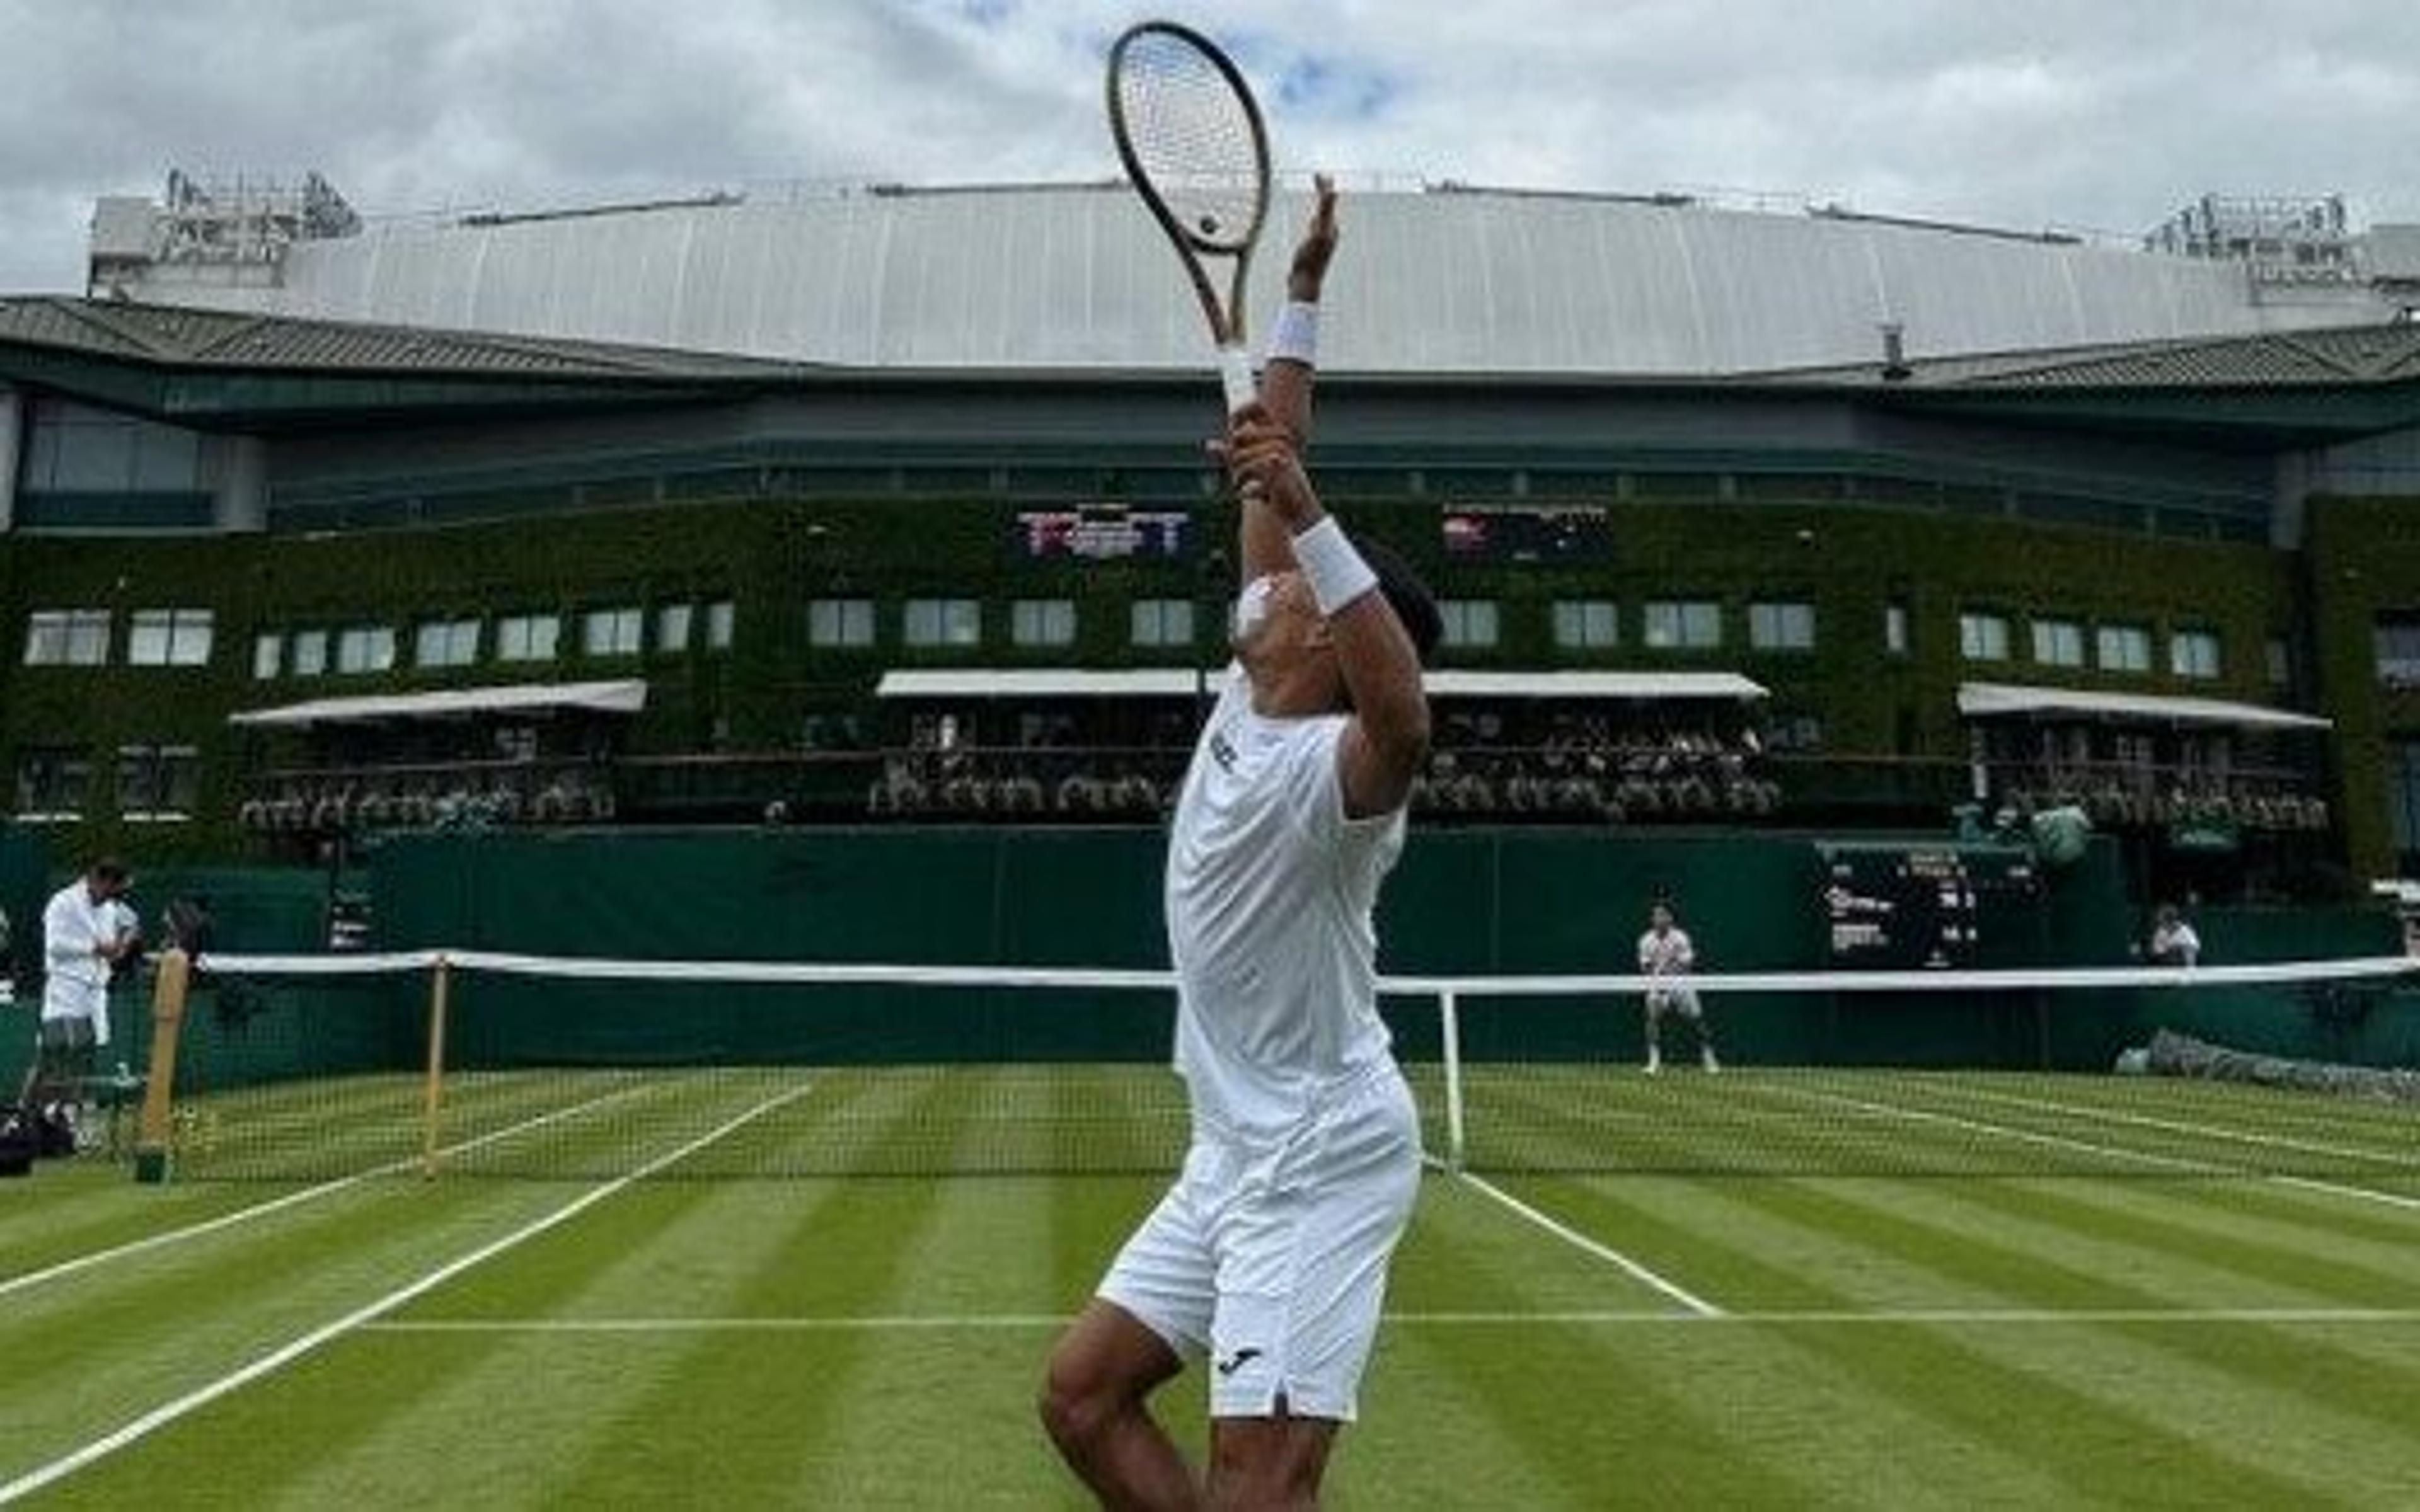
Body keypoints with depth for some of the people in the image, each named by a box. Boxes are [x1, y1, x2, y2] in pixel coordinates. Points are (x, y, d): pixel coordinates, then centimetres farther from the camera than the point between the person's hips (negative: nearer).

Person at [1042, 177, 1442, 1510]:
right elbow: (1274, 474, 9)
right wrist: (1300, 294, 11)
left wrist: (1306, 513, -49)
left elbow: (1404, 717, -48)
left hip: (1319, 1159, -9)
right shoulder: (1248, 707, 2)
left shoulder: (1331, 767, -20)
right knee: (1083, 1397, 13)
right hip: (1237, 1153, 9)